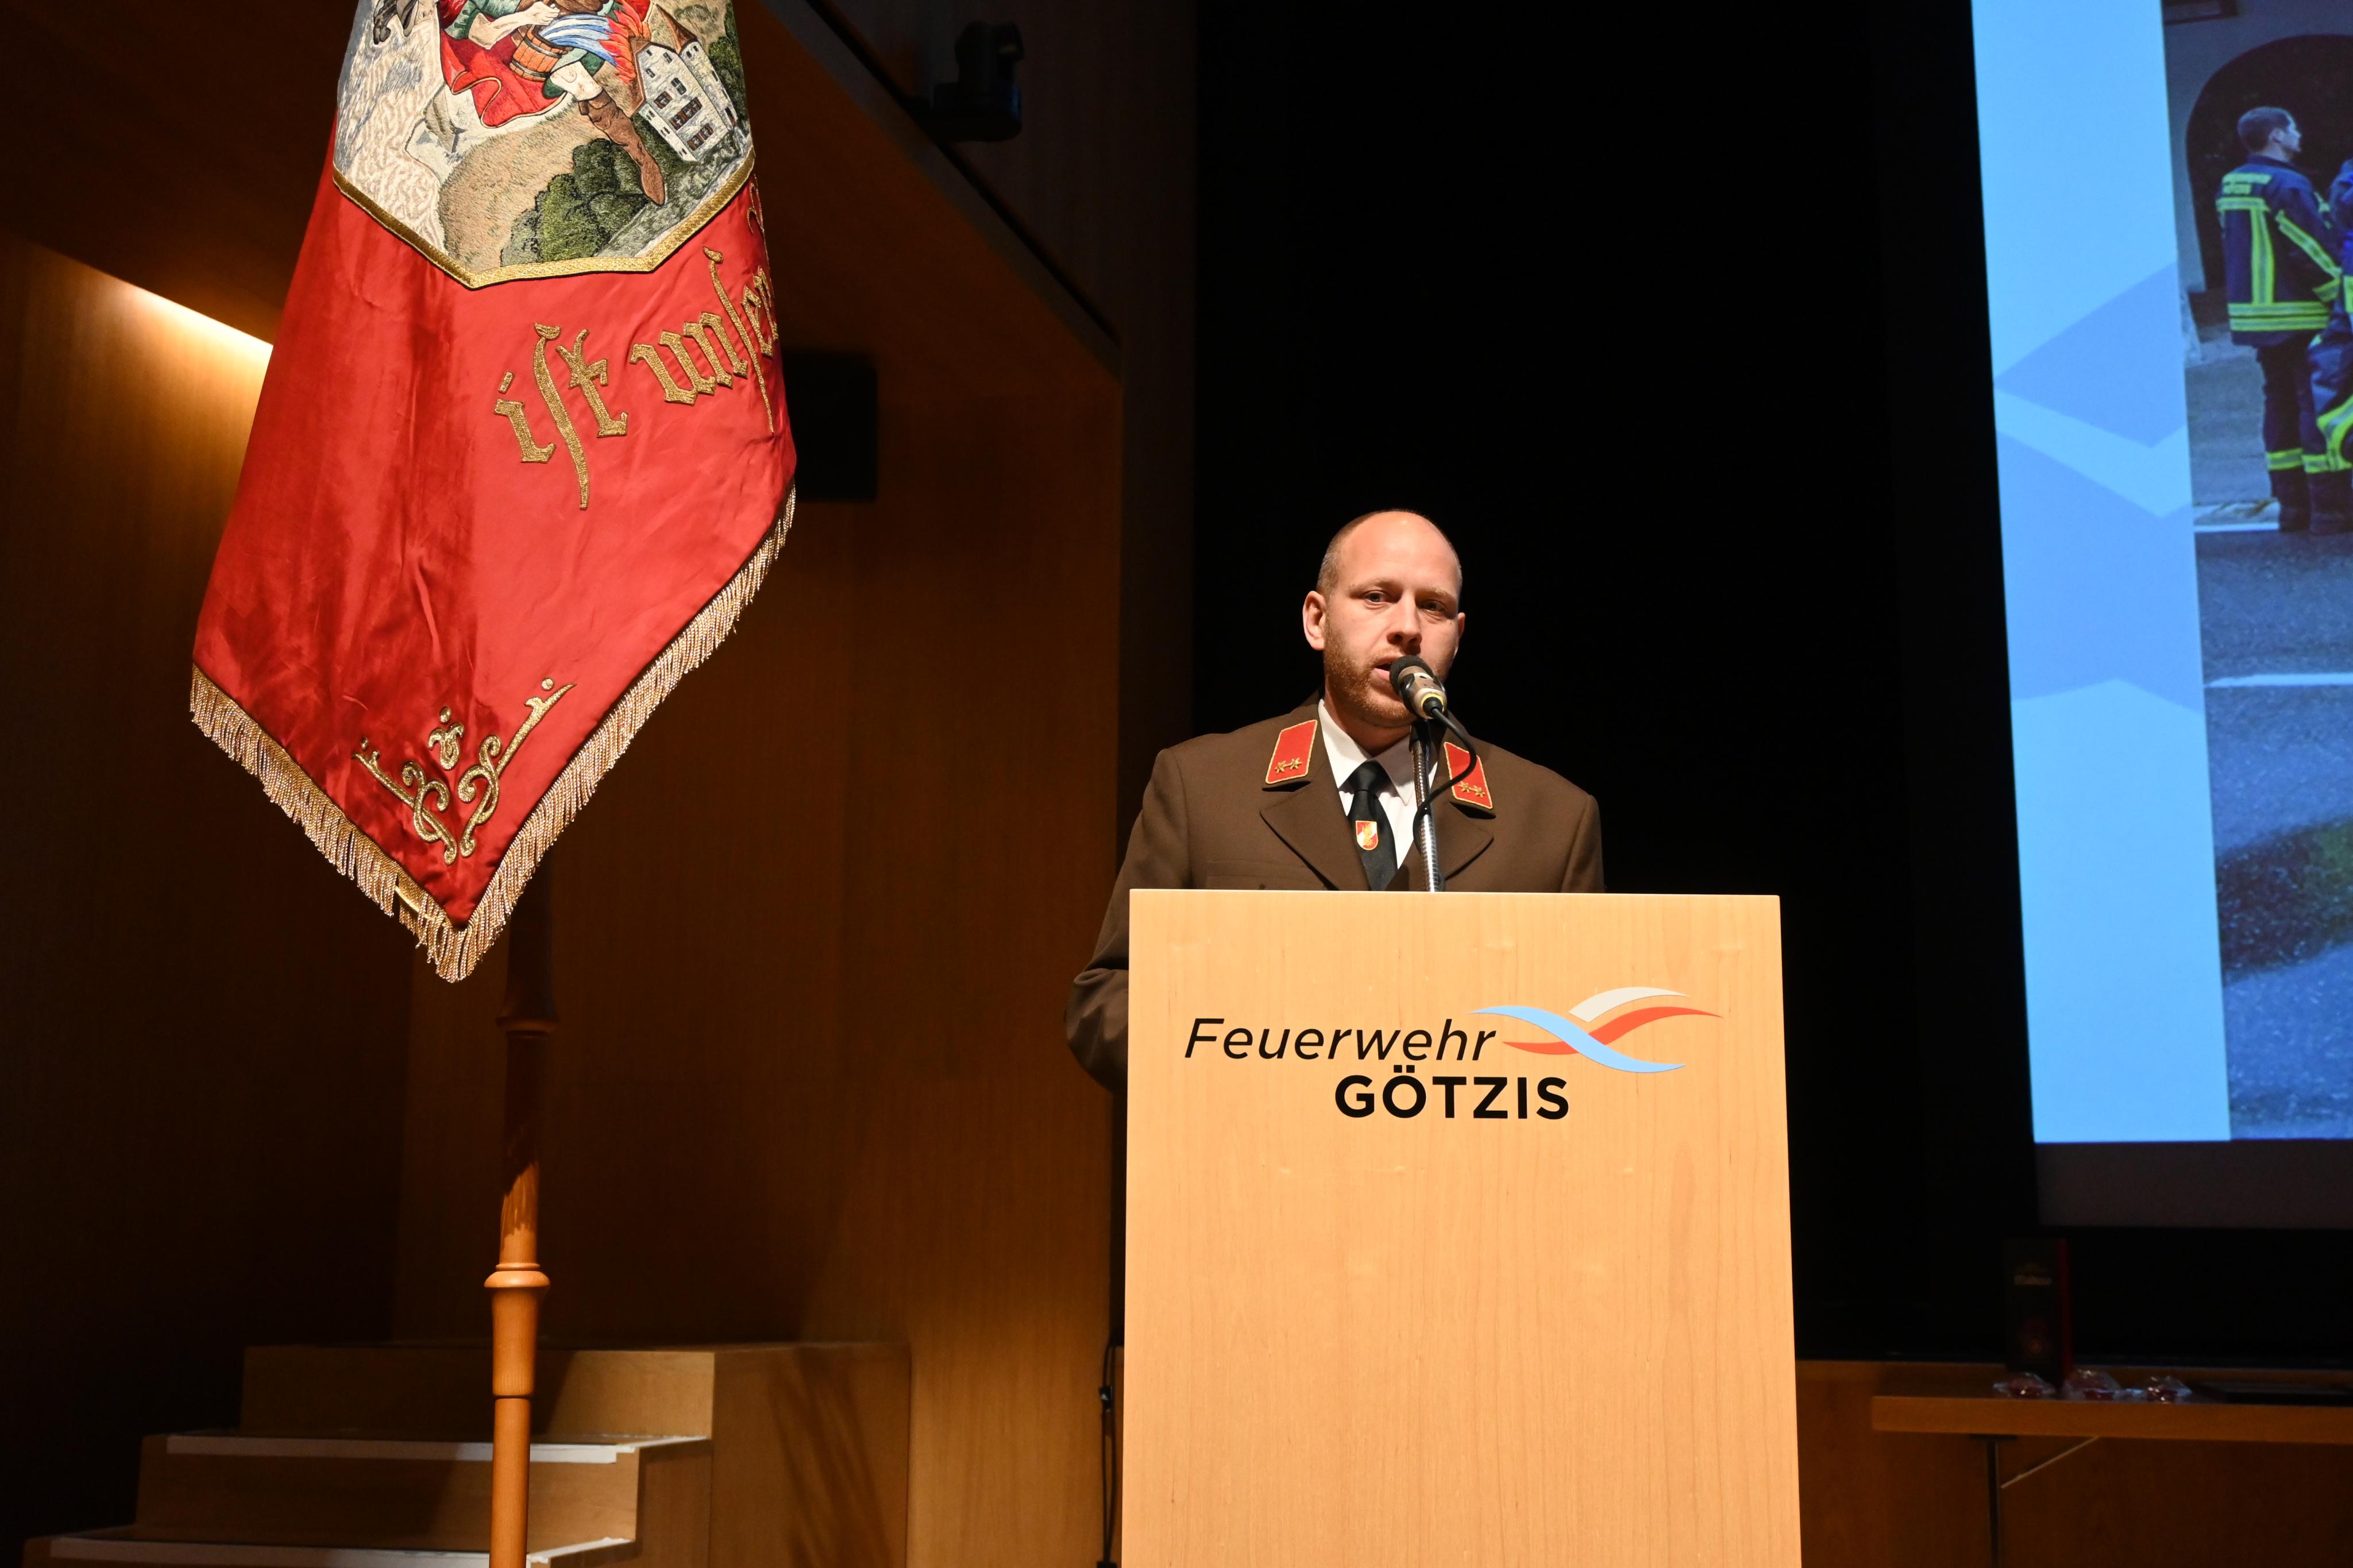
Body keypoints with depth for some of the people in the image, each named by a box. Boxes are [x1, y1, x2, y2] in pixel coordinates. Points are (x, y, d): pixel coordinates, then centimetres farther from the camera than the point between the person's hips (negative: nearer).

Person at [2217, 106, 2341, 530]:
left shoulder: (2229, 187, 12)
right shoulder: (2285, 185, -15)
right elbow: (2316, 249, -17)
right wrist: (2340, 297, -8)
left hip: (2255, 316, 8)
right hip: (2299, 317, -8)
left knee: (2280, 401, 12)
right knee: (2318, 401, -5)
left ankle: (2291, 502, 13)